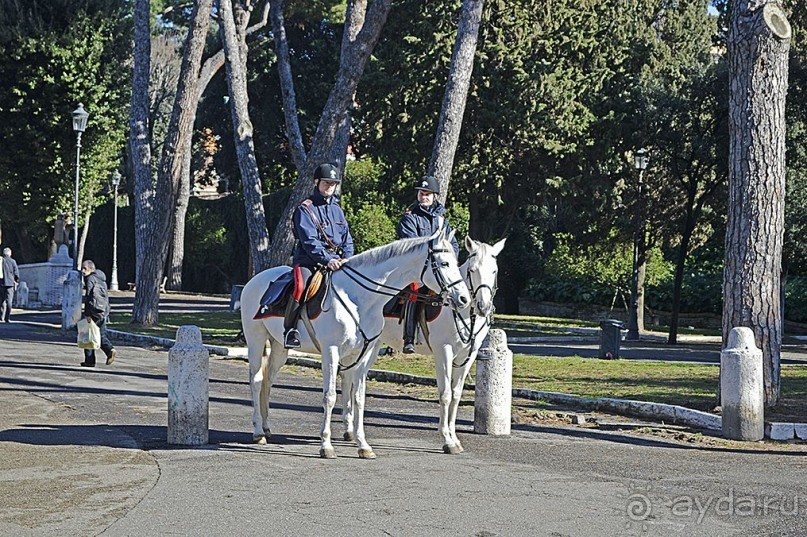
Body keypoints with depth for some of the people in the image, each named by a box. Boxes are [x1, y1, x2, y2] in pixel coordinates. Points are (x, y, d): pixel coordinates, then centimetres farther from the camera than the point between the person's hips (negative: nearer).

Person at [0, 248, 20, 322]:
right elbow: (16, 273, -3)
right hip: (9, 283, -2)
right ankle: (7, 318, -5)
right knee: (9, 300, -1)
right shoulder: (12, 261, -4)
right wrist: (16, 281, 9)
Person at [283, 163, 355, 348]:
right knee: (301, 286, -33)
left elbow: (347, 239, 16)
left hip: (335, 260, 6)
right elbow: (309, 241, -13)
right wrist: (327, 259, -24)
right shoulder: (305, 209, -1)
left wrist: (346, 258, -3)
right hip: (309, 260, -6)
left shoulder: (337, 210, 18)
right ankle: (290, 328, -21)